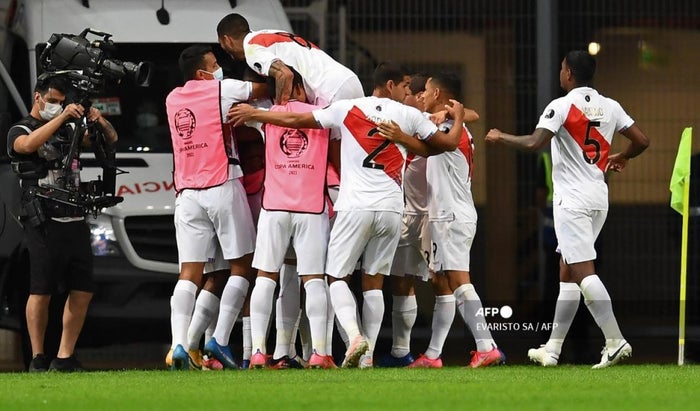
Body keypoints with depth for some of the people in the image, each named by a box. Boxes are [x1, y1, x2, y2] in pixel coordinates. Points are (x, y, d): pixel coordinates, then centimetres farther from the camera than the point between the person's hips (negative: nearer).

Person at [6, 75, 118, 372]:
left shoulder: (68, 130, 20)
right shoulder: (20, 130, 3)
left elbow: (110, 140, 20)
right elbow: (28, 144, -21)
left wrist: (100, 121, -2)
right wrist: (62, 117, -22)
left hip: (75, 221, 6)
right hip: (43, 222, -6)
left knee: (82, 291, 1)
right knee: (41, 291, -8)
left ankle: (64, 358, 5)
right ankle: (38, 357, -2)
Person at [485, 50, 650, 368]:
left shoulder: (562, 106, -10)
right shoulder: (610, 107, 8)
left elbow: (534, 143, -20)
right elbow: (641, 141, 9)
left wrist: (501, 137, -3)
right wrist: (621, 158, 30)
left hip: (572, 199, -7)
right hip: (599, 197, 7)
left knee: (583, 271, -11)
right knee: (567, 272, 13)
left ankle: (614, 340, -23)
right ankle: (553, 348, 16)